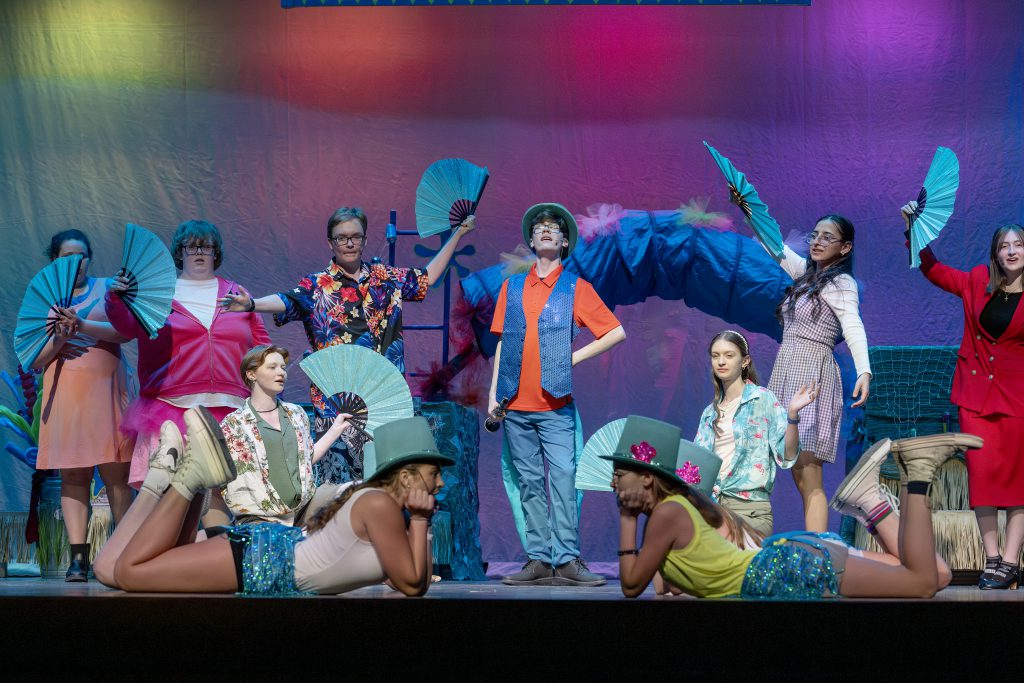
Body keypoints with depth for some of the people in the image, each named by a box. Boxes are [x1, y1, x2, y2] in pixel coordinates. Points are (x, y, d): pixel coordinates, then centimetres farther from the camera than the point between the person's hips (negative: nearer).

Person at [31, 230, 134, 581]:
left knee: (116, 472, -5)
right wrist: (58, 340, -11)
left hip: (106, 390, -1)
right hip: (65, 392, 1)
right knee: (73, 475, -3)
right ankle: (78, 557, -5)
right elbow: (35, 360, 9)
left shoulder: (106, 289, 10)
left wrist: (82, 325, -20)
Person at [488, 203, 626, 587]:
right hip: (515, 405, 3)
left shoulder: (575, 288, 6)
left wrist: (576, 357, -1)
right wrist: (494, 393, 8)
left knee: (563, 479, -11)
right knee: (530, 484, 4)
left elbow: (617, 332, 5)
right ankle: (539, 561, 5)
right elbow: (501, 343, 15)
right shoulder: (512, 288, 14)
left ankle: (567, 560, -12)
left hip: (555, 405, -3)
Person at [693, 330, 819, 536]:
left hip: (749, 508, -5)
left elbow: (786, 455, -7)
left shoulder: (762, 399, 2)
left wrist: (792, 414, -20)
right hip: (710, 502, 5)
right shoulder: (710, 413, 19)